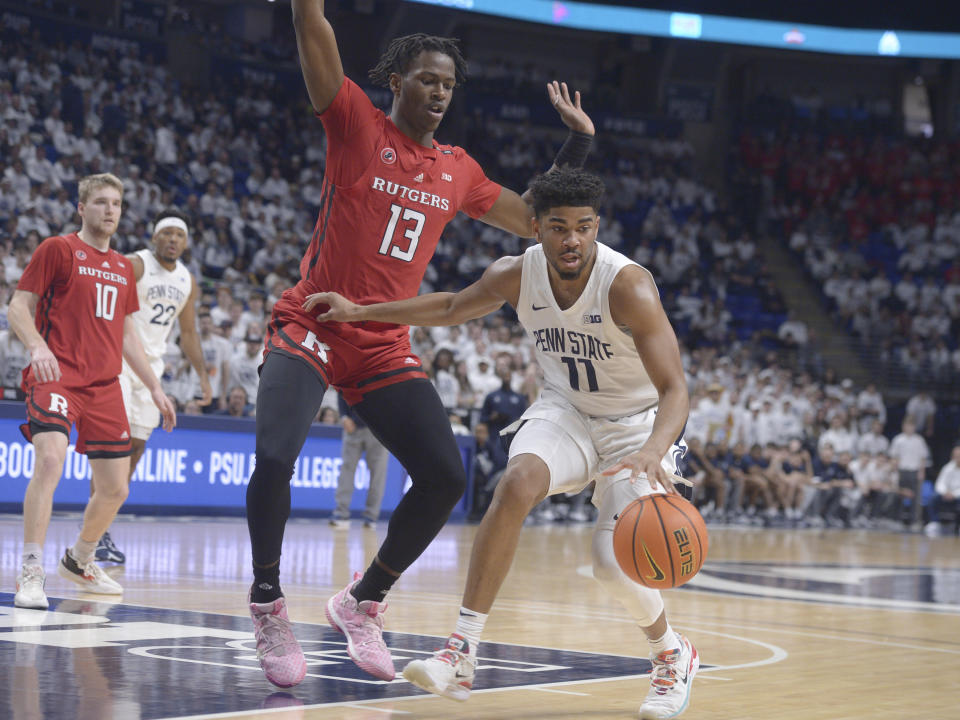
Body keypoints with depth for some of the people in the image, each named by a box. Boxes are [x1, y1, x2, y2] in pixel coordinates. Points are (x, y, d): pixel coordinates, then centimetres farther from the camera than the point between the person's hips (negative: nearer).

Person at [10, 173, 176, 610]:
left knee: (114, 488, 6)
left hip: (104, 385, 6)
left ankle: (79, 562, 32)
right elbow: (18, 306, -3)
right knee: (50, 460, -29)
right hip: (57, 376, -6)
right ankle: (31, 573, -25)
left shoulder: (123, 267, 19)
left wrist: (154, 387, 21)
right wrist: (37, 346, -23)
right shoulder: (56, 249, 1)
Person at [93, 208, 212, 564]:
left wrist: (203, 374, 17)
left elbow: (188, 332, 21)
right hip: (118, 358, -7)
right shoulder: (134, 265, -11)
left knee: (136, 446, 6)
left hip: (151, 364, 7)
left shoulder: (187, 282, 11)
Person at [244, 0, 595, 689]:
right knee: (274, 460, -26)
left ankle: (363, 602, 14)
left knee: (446, 477, -7)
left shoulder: (458, 171, 11)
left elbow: (536, 220, 21)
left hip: (385, 349, 5)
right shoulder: (357, 126, -3)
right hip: (311, 329, -5)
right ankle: (268, 606, -2)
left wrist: (579, 143, 15)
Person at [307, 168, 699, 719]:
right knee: (518, 482, -28)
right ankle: (462, 654, -26)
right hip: (567, 409, 4)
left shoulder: (628, 286, -30)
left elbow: (675, 390, -34)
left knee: (615, 564, -18)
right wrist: (359, 312, 5)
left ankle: (674, 656, 15)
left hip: (640, 422, -3)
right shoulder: (516, 275, -14)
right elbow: (452, 308, 8)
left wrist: (652, 453, -54)